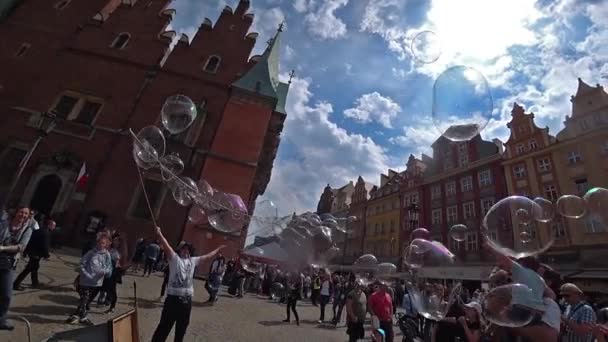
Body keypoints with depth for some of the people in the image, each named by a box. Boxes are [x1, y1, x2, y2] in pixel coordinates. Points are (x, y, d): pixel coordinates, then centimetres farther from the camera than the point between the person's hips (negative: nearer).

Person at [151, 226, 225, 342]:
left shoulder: (193, 260, 13)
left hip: (187, 299, 6)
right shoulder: (174, 258, -3)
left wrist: (218, 249, 30)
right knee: (165, 326, 1)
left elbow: (207, 256, 23)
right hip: (174, 298, -5)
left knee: (182, 326, 19)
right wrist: (159, 234, -29)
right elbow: (166, 246, -17)